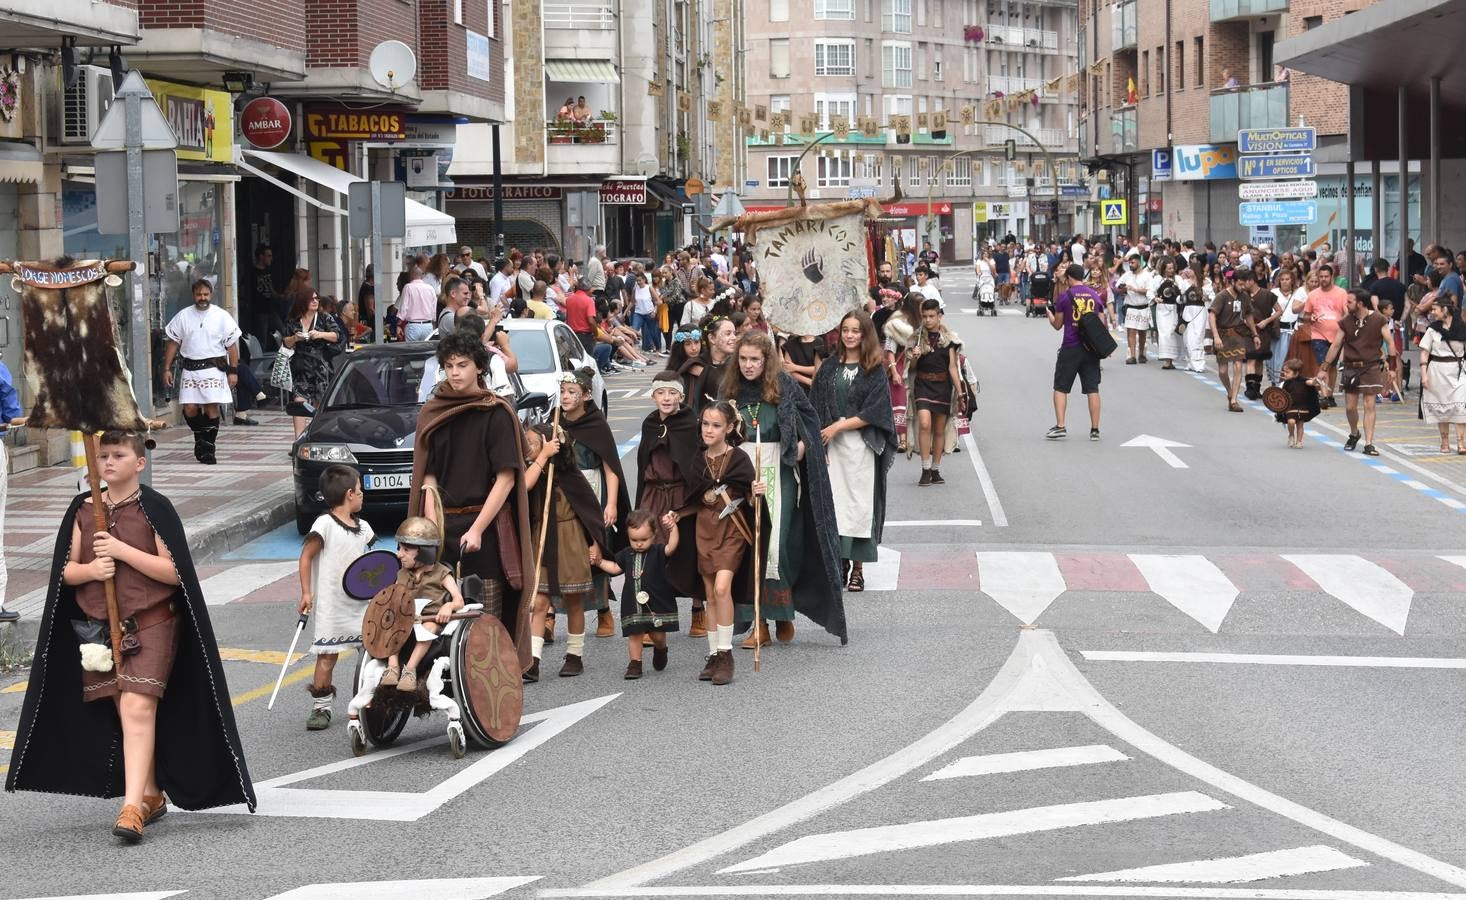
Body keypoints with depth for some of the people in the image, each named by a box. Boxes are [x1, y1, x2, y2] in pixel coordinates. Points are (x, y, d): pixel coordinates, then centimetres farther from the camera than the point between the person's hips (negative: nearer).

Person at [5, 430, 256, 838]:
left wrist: (123, 550, -18)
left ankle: (133, 806, -22)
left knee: (138, 707, -17)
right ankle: (152, 796, 24)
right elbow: (66, 571, 10)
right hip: (100, 624, 5)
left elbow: (174, 572, -10)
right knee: (125, 712, 10)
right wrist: (91, 569, -12)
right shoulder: (83, 510, 8)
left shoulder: (154, 508, -6)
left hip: (151, 623, -5)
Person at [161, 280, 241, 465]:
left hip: (213, 368, -2)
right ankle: (200, 439, 22)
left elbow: (232, 345, 3)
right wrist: (167, 368, 5)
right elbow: (173, 343, 11)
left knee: (211, 407, -7)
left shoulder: (221, 316, 1)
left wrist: (233, 371, -3)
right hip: (190, 368, 2)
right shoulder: (183, 316, 6)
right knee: (189, 409, -4)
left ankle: (208, 448, 4)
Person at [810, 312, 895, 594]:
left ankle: (858, 566, 3)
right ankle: (841, 561, 7)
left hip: (861, 446, -3)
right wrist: (819, 442, -4)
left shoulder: (875, 370, 0)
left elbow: (873, 413, -7)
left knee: (859, 502, -2)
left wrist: (837, 426, -10)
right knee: (835, 501, -1)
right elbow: (817, 408, 8)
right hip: (832, 445, 3)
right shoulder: (830, 367, 10)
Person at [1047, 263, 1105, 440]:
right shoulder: (1095, 296, 6)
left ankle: (1060, 426, -3)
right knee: (1092, 389, 5)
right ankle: (1095, 429, 4)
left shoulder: (1065, 296, -5)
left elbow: (1057, 325, 3)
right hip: (1091, 347, 3)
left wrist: (1049, 314, 23)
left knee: (1060, 387, 5)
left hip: (1070, 347, -3)